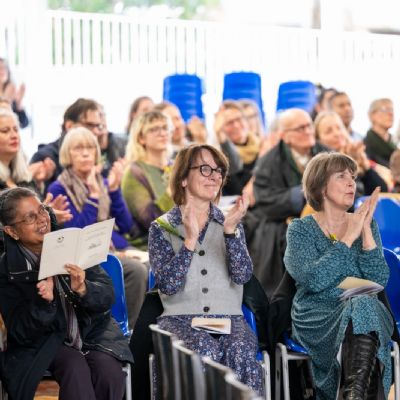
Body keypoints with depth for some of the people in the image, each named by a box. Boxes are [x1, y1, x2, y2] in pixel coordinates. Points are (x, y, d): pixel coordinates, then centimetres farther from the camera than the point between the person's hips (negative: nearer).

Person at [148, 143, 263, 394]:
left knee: (240, 351, -32)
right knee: (205, 350, -34)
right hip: (180, 318, -2)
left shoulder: (230, 224, 14)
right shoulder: (162, 228, 7)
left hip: (228, 318, 2)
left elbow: (242, 275, -2)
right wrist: (190, 240, -17)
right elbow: (168, 285, -7)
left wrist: (230, 230, -14)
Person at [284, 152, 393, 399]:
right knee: (359, 304, -35)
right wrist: (348, 238, -10)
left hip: (367, 311, 2)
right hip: (317, 316, -2)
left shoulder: (366, 225, 15)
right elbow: (314, 280, -12)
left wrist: (366, 231, -7)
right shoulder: (301, 229, 6)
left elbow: (379, 281, 0)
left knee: (364, 304, -35)